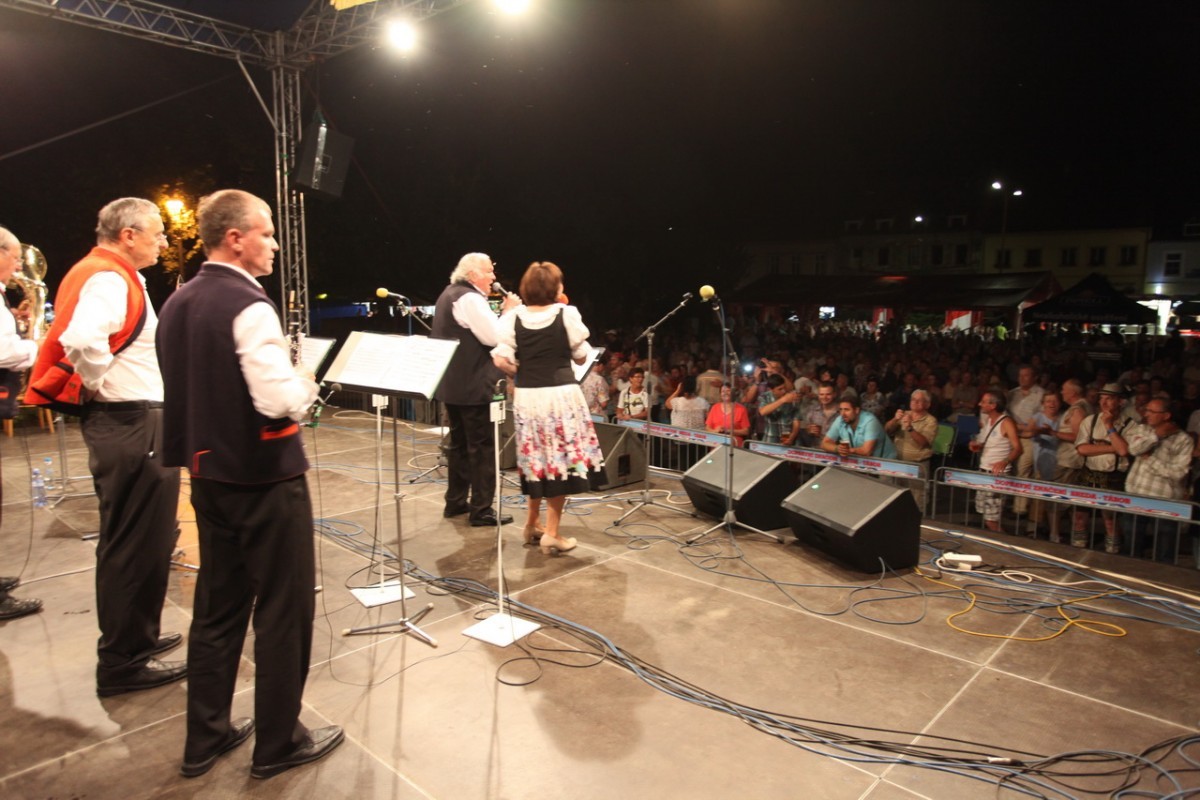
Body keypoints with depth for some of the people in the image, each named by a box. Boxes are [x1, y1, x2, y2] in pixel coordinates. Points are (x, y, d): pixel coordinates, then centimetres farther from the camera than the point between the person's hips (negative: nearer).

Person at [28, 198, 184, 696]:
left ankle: (136, 636, 34)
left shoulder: (110, 276, 15)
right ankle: (123, 661, 10)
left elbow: (78, 334, 25)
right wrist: (97, 385, -19)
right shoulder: (109, 279, -16)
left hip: (131, 421, 11)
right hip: (131, 425, -11)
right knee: (134, 544, -1)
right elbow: (82, 340, -35)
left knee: (142, 540, 20)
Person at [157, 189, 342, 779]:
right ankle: (278, 743, 20)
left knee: (218, 606, 18)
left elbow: (193, 386, 16)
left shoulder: (177, 304, 8)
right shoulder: (248, 305, -19)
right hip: (263, 477, -8)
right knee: (283, 608, 6)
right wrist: (307, 383, -8)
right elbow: (279, 400, -27)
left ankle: (205, 738, 30)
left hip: (208, 471, 9)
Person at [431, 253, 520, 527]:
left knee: (459, 442, 17)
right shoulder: (471, 298, -16)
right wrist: (509, 312, -9)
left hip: (451, 383, 11)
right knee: (482, 446, -4)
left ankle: (455, 501, 25)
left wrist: (504, 313, 10)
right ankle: (481, 510, 1)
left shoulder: (449, 294, 17)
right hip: (473, 385, -10)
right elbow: (494, 337, -20)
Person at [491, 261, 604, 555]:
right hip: (561, 395, -3)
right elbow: (581, 356, 1)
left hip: (526, 397, 4)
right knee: (560, 461, 5)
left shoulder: (512, 317, 0)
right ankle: (551, 533, 7)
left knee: (536, 460, 19)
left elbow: (501, 361, -6)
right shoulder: (567, 313, -6)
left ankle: (532, 524, 32)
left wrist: (524, 371, 12)